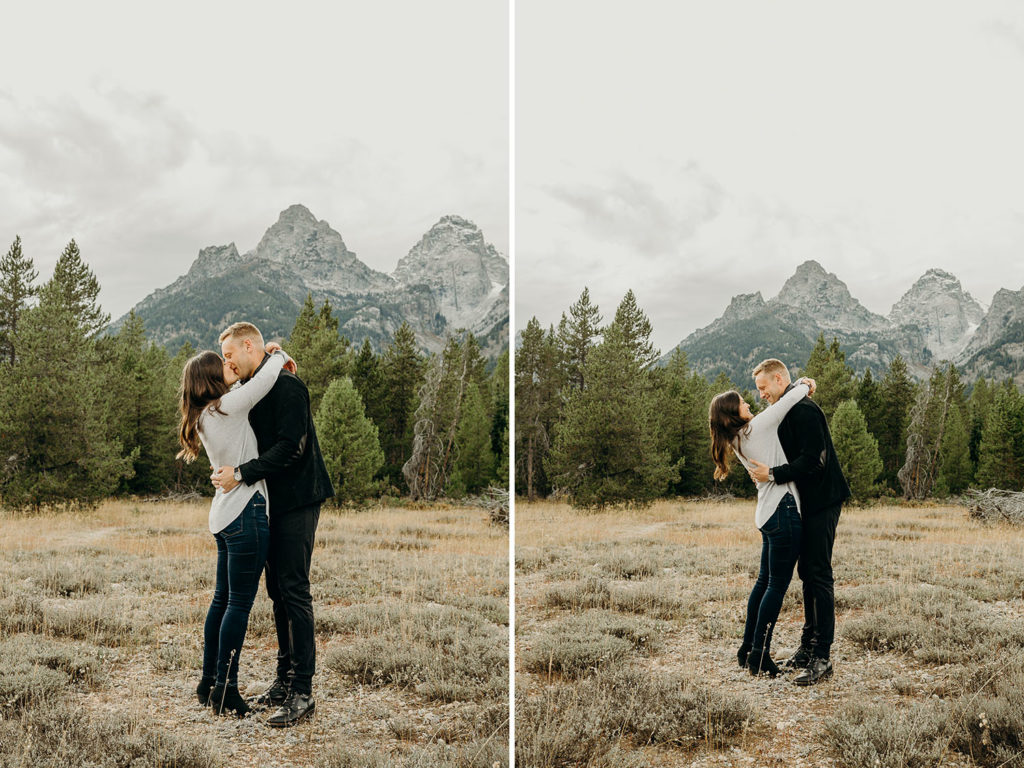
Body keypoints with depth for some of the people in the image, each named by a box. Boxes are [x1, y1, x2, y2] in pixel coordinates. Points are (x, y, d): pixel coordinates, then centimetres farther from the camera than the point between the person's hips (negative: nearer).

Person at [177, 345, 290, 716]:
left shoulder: (204, 417, 14)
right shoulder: (228, 405, -12)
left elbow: (244, 390, 28)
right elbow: (267, 377, -19)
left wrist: (266, 360, 15)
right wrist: (278, 357, 3)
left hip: (224, 515, 9)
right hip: (246, 511, -9)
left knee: (223, 599, 15)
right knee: (240, 603, -4)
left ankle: (209, 682, 22)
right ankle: (225, 690, 0)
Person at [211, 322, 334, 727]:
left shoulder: (287, 386, -13)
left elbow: (291, 446, -22)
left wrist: (242, 474, -22)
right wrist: (231, 473, 7)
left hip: (297, 500, -9)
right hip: (273, 502, 9)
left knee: (294, 591, -10)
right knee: (278, 591, 12)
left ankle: (302, 692, -6)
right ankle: (285, 678, 21)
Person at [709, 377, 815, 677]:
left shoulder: (737, 440, 12)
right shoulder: (756, 428, -12)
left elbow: (777, 412, 23)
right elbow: (789, 400, -15)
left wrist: (799, 387, 15)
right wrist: (805, 385, 6)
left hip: (768, 513, 9)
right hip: (783, 509, -9)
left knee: (765, 580, 16)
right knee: (778, 585, -5)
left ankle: (748, 649, 22)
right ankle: (759, 656, -2)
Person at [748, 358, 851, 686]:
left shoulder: (805, 410, -16)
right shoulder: (786, 412, 17)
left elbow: (813, 460, -24)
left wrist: (773, 474, -21)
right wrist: (764, 470, 8)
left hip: (822, 502, -10)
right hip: (807, 503, 10)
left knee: (819, 575, -10)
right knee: (807, 573, 13)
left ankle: (822, 658, -8)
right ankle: (808, 647, 21)